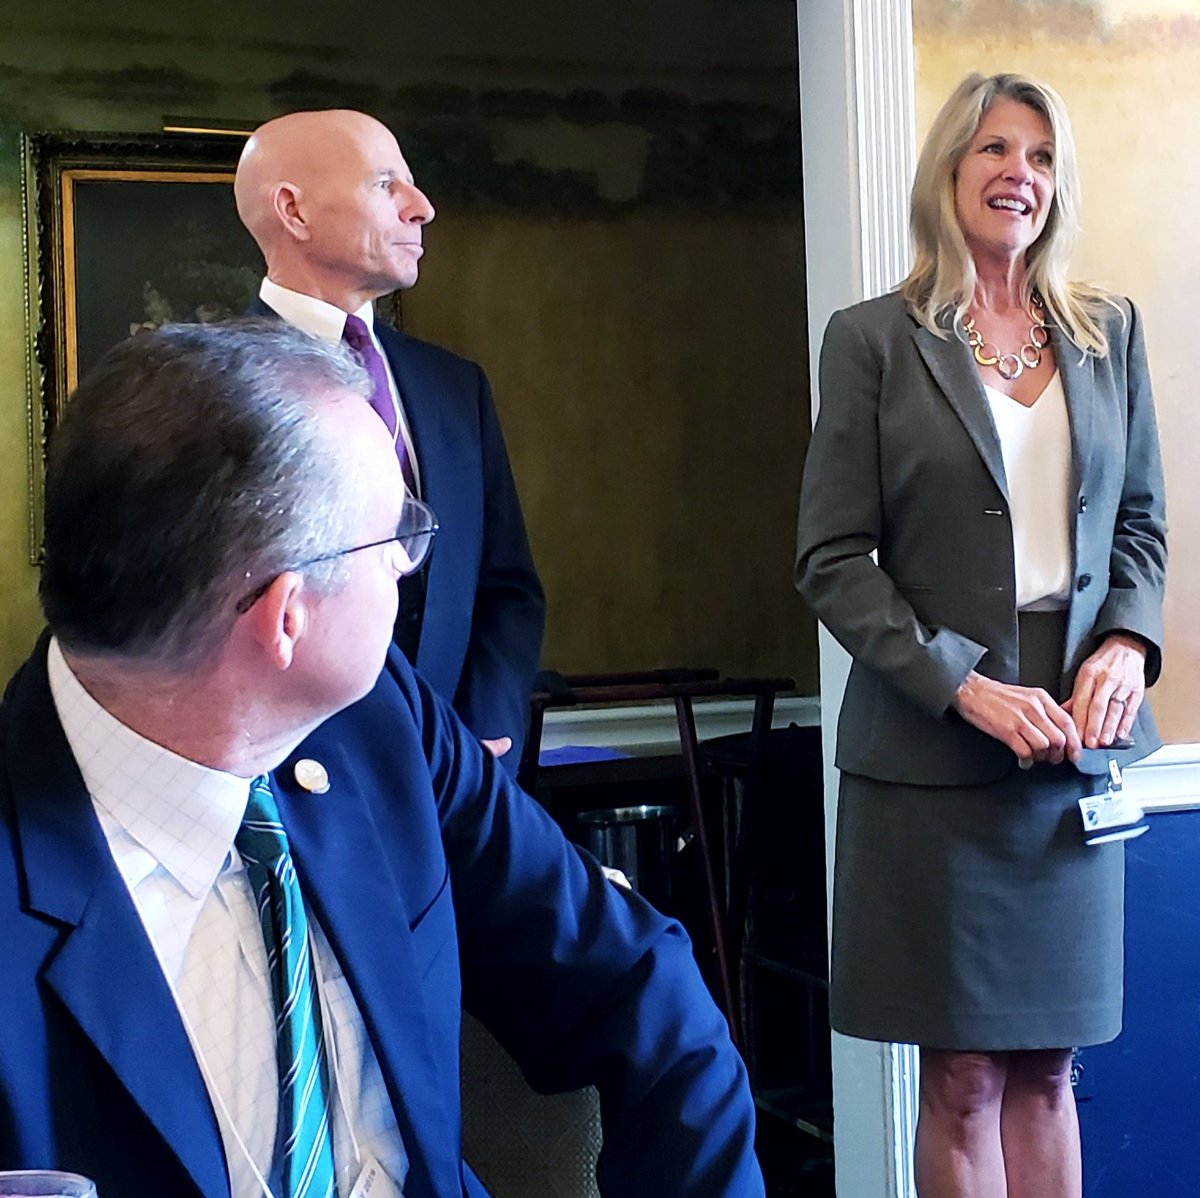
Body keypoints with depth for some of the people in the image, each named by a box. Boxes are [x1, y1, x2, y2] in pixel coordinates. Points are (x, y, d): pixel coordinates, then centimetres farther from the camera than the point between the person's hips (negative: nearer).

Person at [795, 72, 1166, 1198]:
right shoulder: (873, 339, -1)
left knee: (1044, 1066, 11)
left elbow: (1140, 523, 16)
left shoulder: (1109, 334, 11)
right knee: (964, 1075, 3)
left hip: (1075, 746, 4)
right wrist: (966, 687, -15)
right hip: (932, 751, -3)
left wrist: (1128, 643, -4)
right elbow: (833, 559, -5)